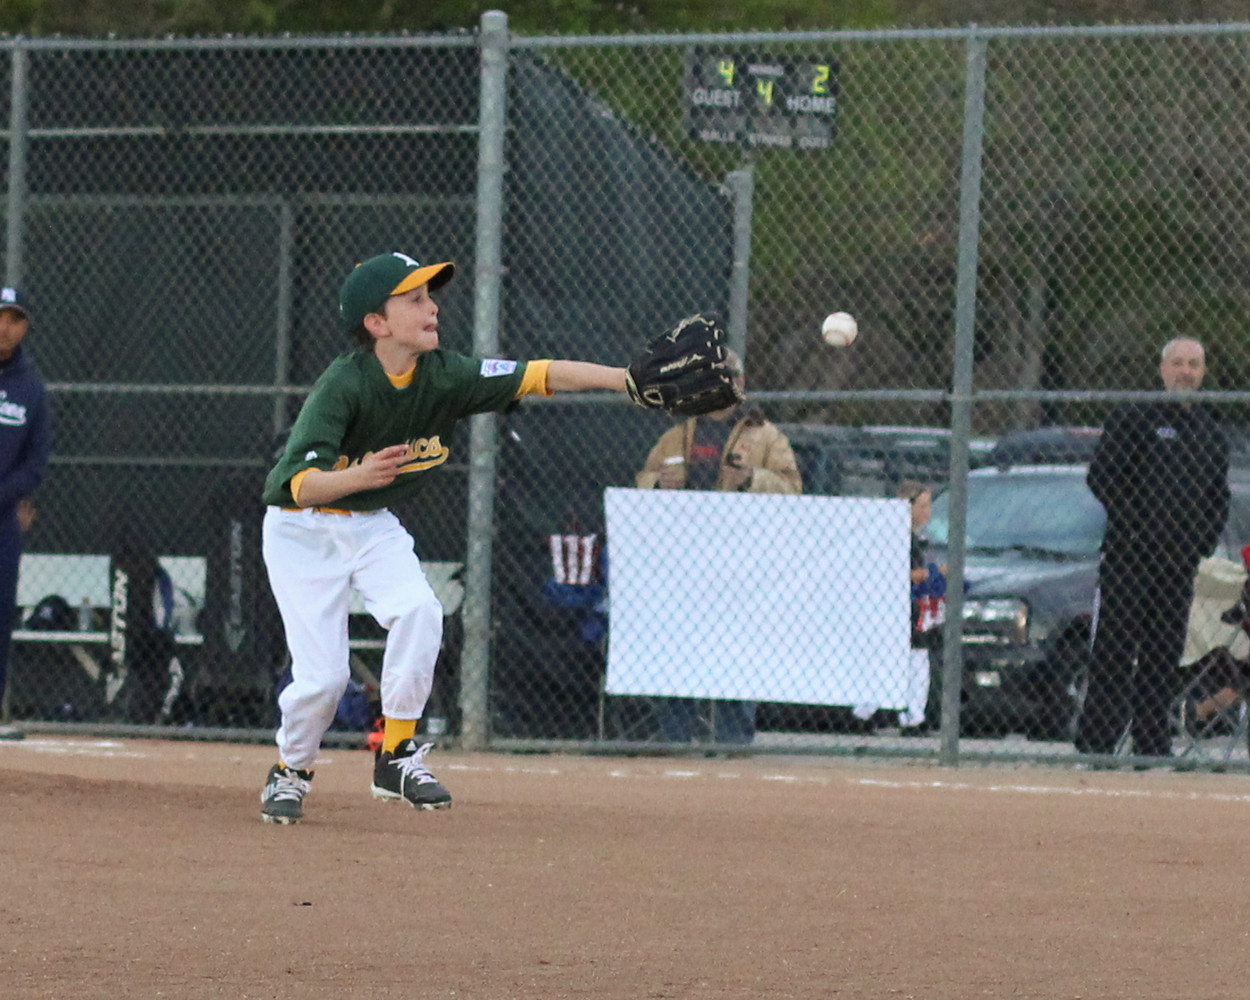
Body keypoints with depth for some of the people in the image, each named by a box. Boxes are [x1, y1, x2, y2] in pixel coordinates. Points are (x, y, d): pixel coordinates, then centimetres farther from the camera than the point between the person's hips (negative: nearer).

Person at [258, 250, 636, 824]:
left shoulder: (447, 377, -14)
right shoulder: (343, 385, -29)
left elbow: (540, 376, -20)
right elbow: (300, 486, -36)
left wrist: (633, 380, -32)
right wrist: (359, 475, -56)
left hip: (375, 525, 5)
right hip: (302, 532, -5)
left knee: (418, 613, -22)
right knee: (323, 673, -10)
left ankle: (398, 758, -6)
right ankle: (291, 771, 19)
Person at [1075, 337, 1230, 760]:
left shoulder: (1210, 432, 16)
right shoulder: (1133, 416, -1)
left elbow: (1219, 497, 20)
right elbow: (1100, 478, -6)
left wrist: (1203, 542, 5)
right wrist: (1132, 524, -11)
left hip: (1180, 563, 5)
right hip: (1128, 558, -5)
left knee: (1165, 656, 5)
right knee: (1114, 653, -6)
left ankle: (1152, 741, 9)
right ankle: (1096, 740, -6)